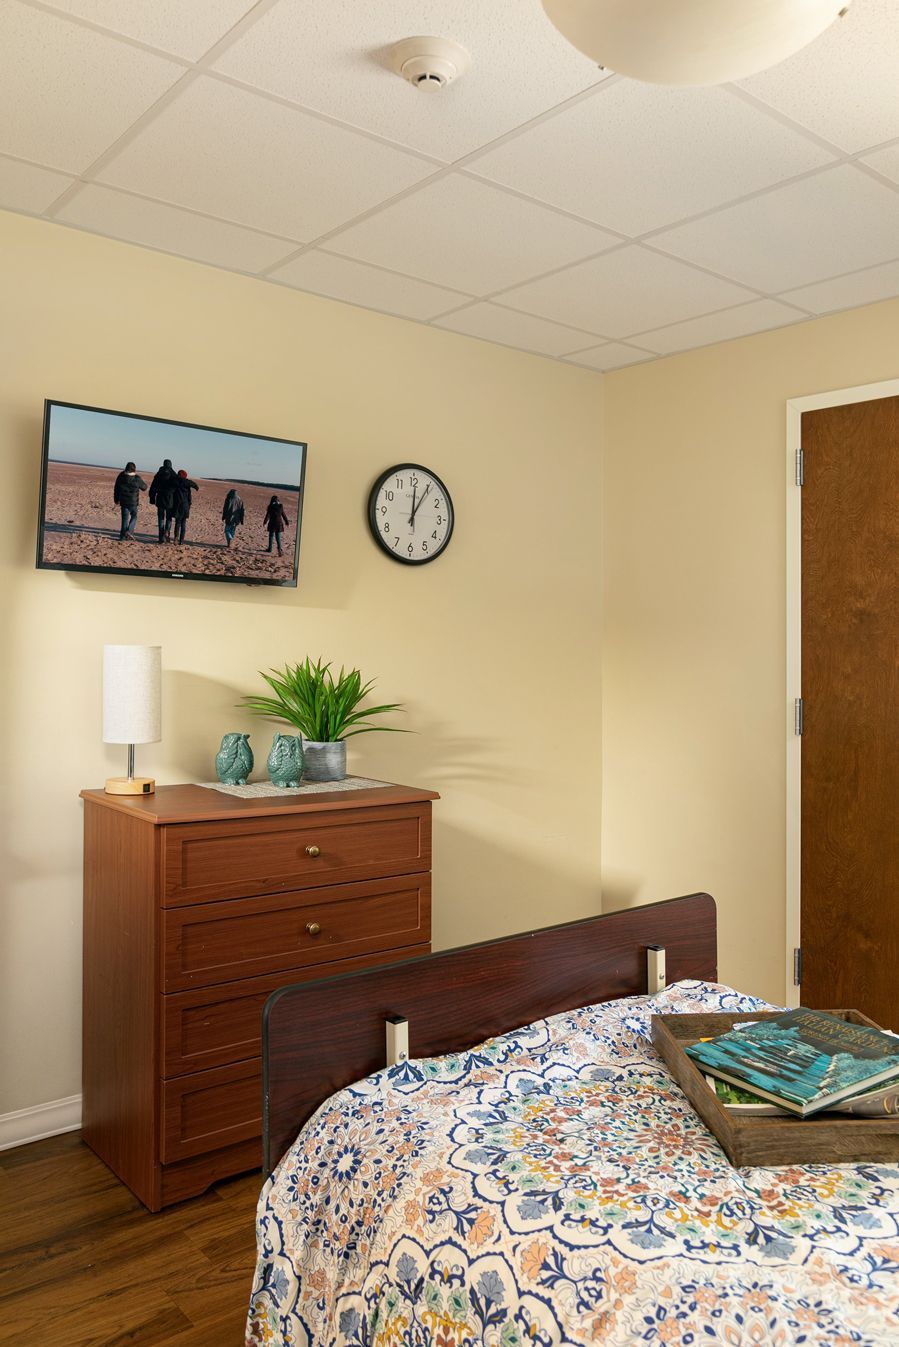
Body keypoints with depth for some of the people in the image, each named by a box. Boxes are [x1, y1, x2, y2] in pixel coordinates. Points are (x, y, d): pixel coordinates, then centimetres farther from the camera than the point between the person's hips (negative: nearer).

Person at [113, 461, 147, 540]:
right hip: (134, 502, -2)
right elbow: (144, 487, 4)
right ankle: (129, 530, -4)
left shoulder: (121, 477, -3)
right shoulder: (137, 479, -13)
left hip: (123, 502, 2)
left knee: (125, 518, 10)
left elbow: (116, 489, 7)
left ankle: (122, 536, 9)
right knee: (134, 516, 17)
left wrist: (116, 500, 19)